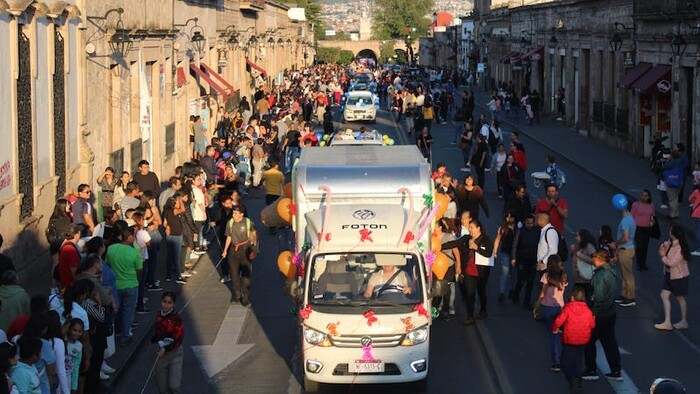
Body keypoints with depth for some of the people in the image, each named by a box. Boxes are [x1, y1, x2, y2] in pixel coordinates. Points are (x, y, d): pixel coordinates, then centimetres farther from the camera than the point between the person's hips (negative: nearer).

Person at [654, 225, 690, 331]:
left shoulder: (680, 248, -26)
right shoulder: (670, 243, -1)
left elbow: (672, 262, -27)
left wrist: (663, 256, -12)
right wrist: (663, 249, -11)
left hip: (679, 276, -8)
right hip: (669, 274, 8)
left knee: (680, 298, 8)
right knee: (664, 296, 6)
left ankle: (684, 322, 26)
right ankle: (667, 323, 10)